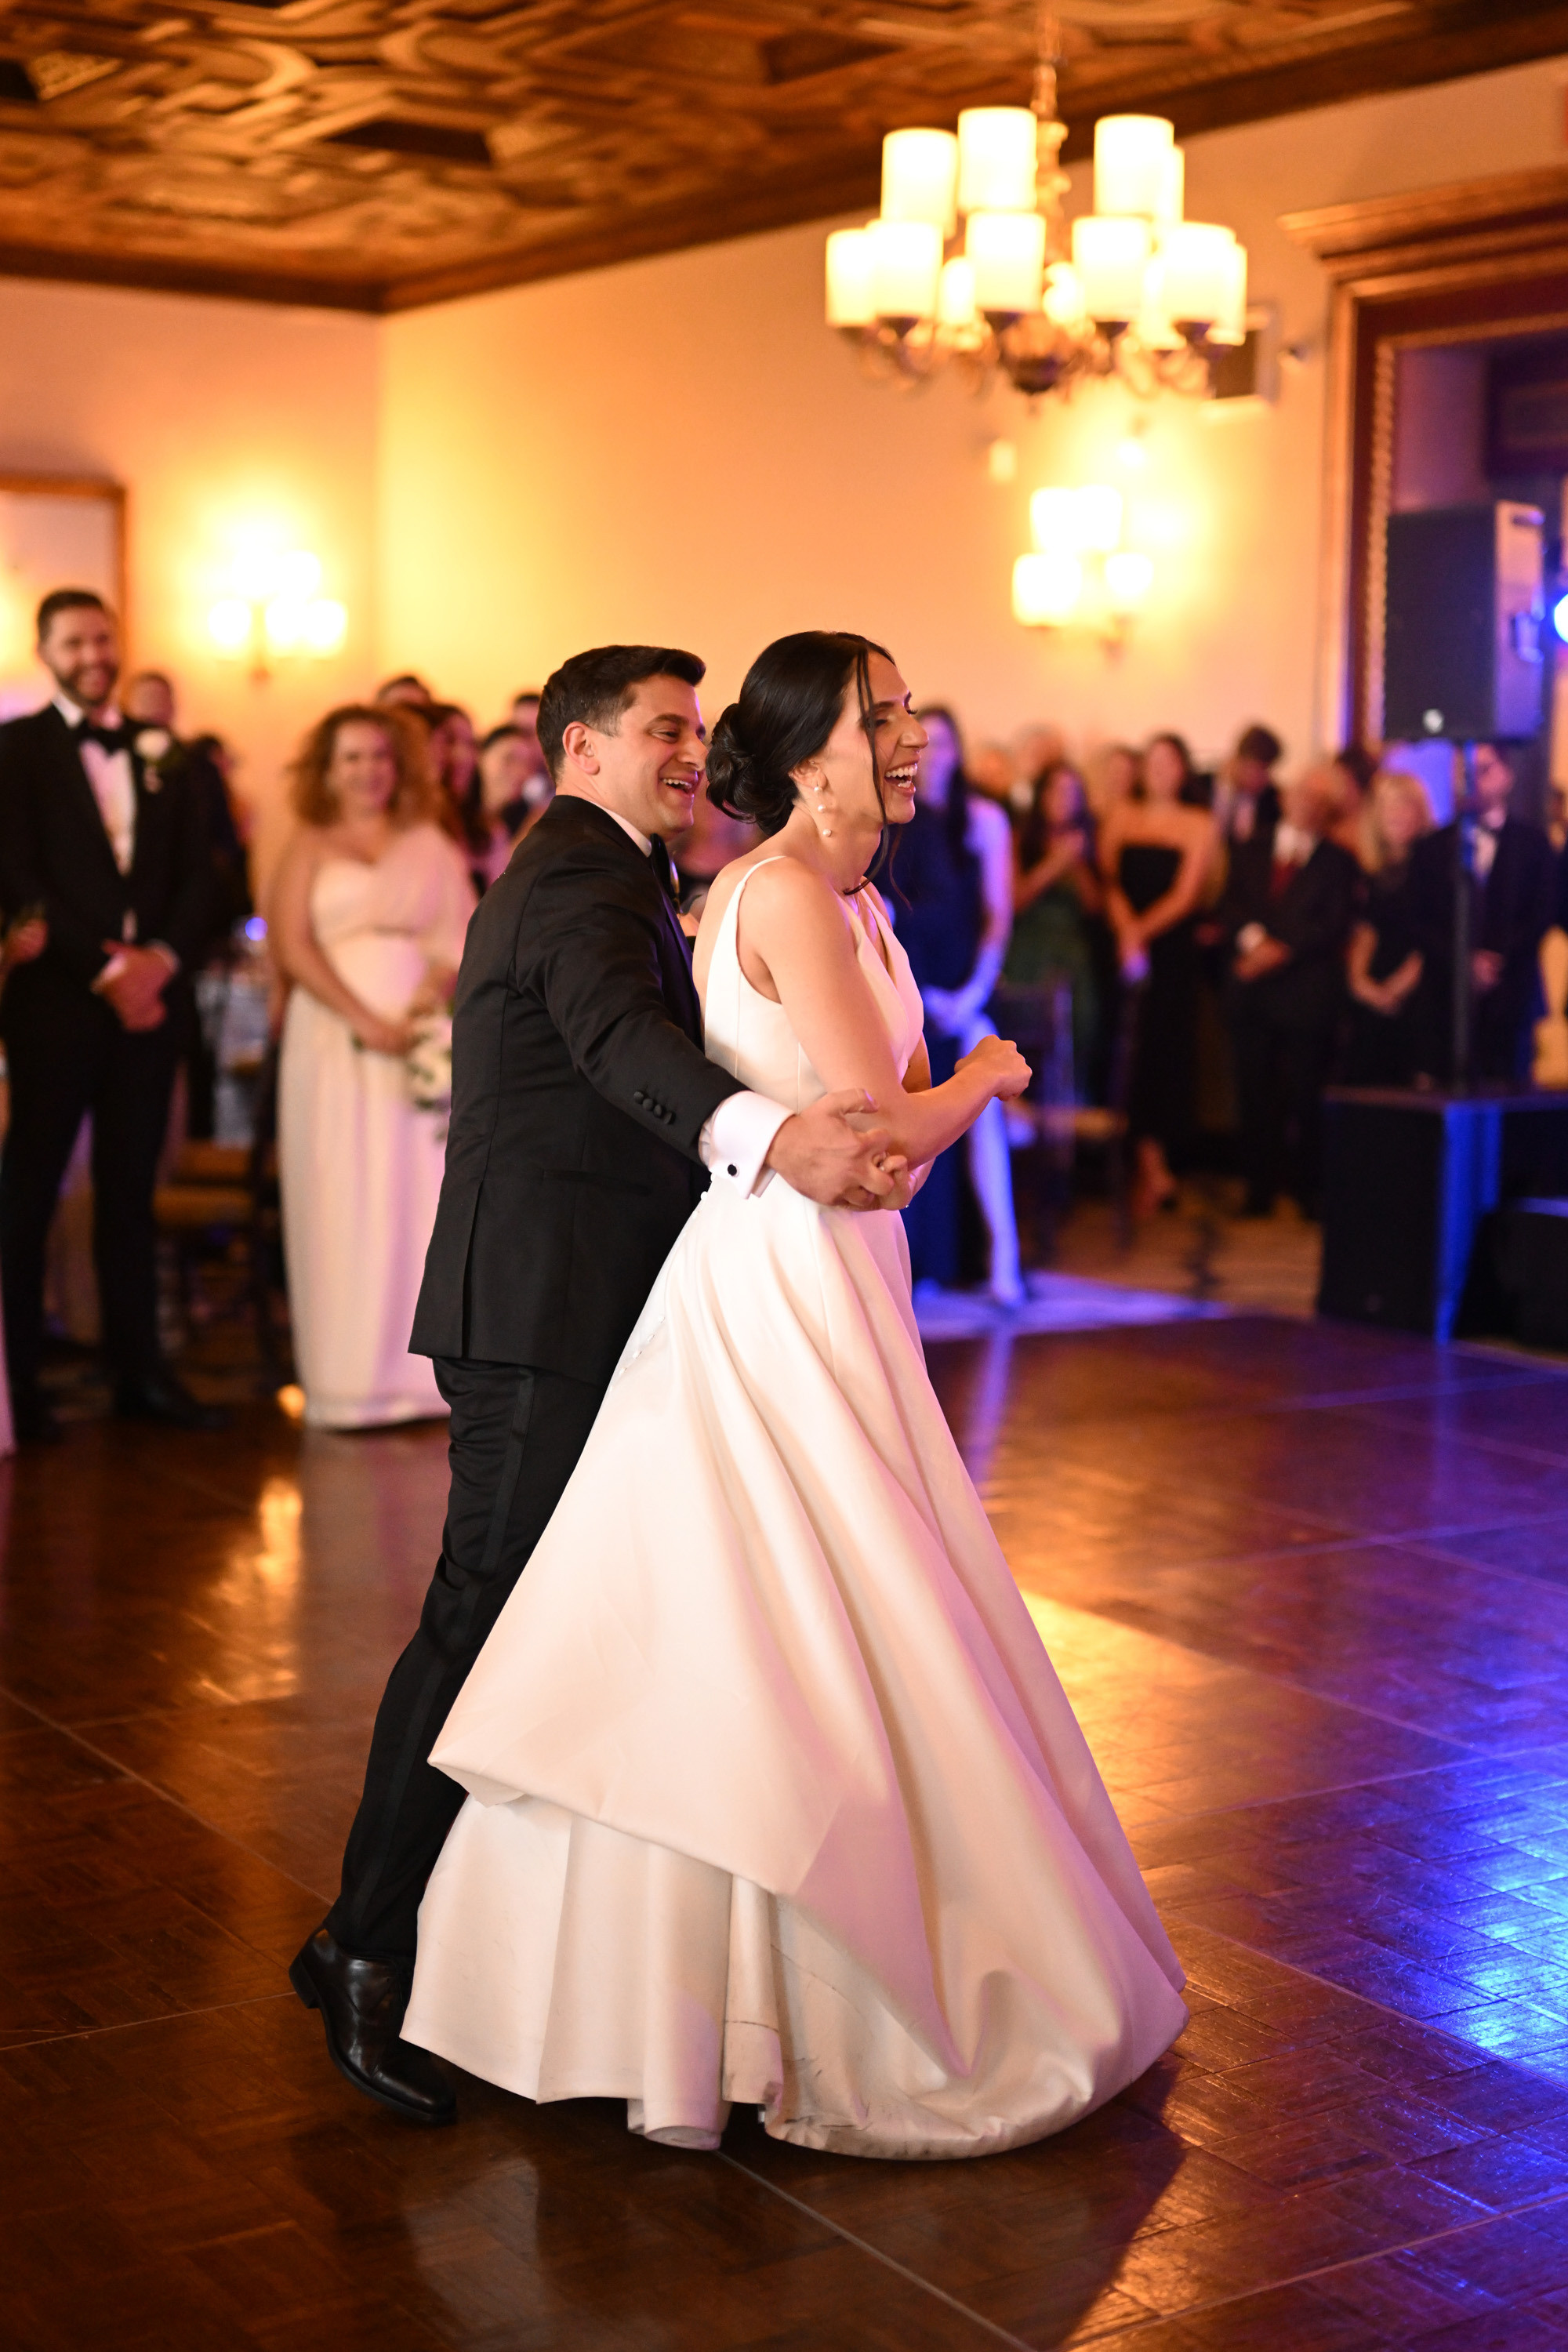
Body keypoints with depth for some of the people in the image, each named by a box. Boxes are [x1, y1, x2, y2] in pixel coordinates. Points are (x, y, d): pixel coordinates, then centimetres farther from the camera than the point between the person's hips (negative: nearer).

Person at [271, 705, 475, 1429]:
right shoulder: (310, 847, 10)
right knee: (342, 1202, -3)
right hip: (335, 1040, -2)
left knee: (423, 1198, -2)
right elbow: (293, 947, -2)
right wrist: (367, 1021, -13)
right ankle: (349, 1378, 1)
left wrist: (435, 995, -14)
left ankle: (420, 1371, 4)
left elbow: (463, 934, 6)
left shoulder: (430, 844, 15)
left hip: (423, 1038, 2)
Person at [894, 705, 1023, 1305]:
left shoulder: (984, 819, 7)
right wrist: (921, 996, -7)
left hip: (965, 983, 0)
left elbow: (999, 912, 3)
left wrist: (974, 990, -8)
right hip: (908, 986, 0)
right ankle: (914, 1261, 4)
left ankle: (1004, 1255, -11)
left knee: (984, 1110, -10)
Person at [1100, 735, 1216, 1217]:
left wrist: (1141, 930, -13)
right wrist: (1124, 929, -13)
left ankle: (1152, 1172, 5)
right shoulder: (1121, 816, 11)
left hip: (1174, 952, -1)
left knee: (1168, 1053, -2)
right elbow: (1109, 881, 3)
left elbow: (1185, 895, -3)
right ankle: (1154, 1170, -1)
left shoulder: (1198, 824, 5)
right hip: (1126, 950, 1)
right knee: (1133, 1054, -5)